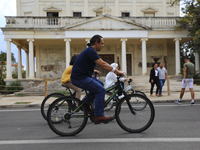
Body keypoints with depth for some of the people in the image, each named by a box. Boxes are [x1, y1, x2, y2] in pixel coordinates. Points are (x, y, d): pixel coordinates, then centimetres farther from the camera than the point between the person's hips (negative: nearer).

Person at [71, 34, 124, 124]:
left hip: (83, 76, 11)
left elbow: (103, 64, 20)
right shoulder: (90, 51, -16)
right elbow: (102, 64, -21)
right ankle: (98, 116, -9)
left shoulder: (91, 51, 16)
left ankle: (85, 102, 19)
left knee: (100, 84, 19)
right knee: (101, 90, -14)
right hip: (79, 78, -11)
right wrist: (116, 71, -18)